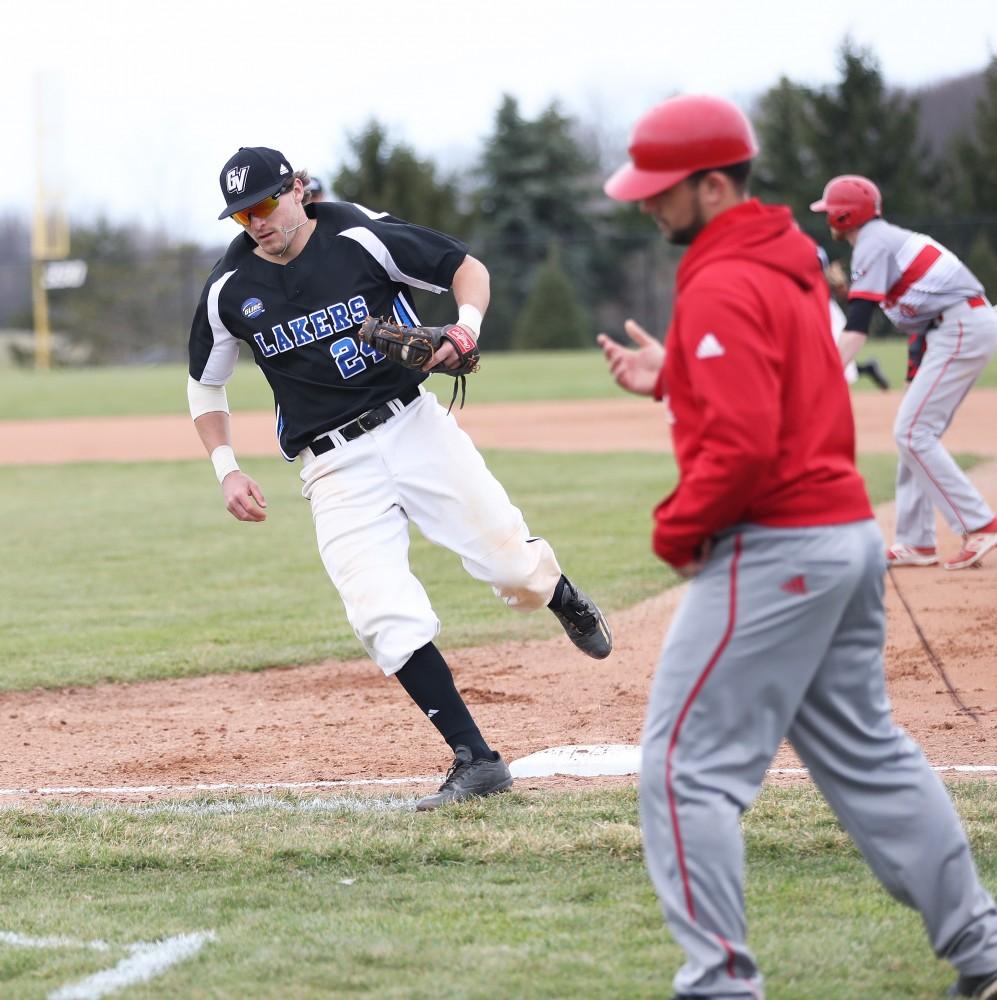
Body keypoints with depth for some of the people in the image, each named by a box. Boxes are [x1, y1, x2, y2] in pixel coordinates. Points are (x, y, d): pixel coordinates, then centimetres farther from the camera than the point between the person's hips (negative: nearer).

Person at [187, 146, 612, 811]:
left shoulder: (362, 239, -7)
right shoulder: (231, 290, 1)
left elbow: (467, 267, 2)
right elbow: (205, 385, 15)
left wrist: (467, 325, -18)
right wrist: (226, 469, 3)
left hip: (414, 425, -1)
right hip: (335, 469, 1)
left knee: (519, 573, -5)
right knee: (387, 619, -16)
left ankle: (562, 597, 34)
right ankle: (476, 760, -9)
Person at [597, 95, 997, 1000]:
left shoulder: (723, 288, -17)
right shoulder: (789, 263, 14)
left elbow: (743, 446, -25)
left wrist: (676, 529, -12)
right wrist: (671, 377, 17)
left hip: (773, 551, -10)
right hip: (849, 535, 10)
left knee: (687, 765, -6)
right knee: (864, 753, 18)